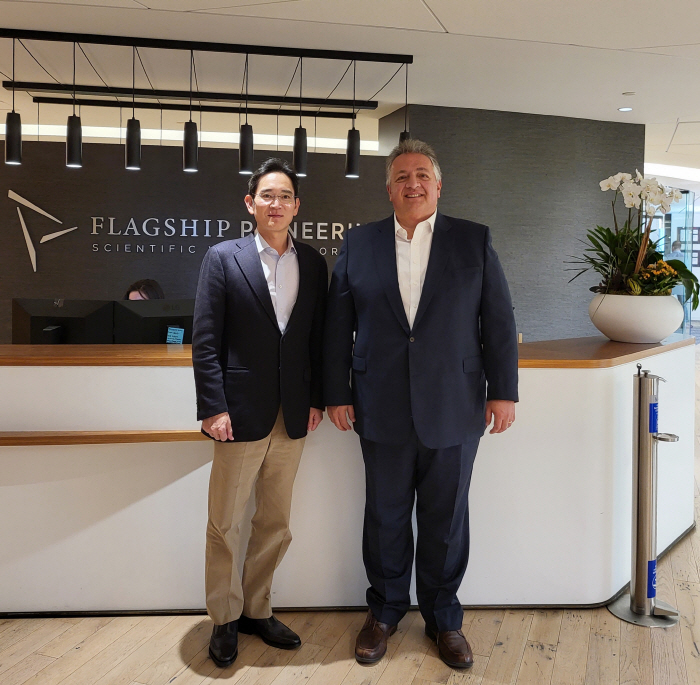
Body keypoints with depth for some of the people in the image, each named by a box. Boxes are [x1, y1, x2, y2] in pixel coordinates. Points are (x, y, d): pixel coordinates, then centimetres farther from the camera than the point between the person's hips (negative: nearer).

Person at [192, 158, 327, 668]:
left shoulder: (313, 264, 8)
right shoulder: (223, 258, -3)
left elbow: (319, 338, 10)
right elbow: (205, 340, -6)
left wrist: (316, 399, 4)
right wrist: (213, 407, -12)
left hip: (293, 416, 4)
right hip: (242, 413, -3)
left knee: (276, 524, 14)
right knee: (225, 524, 8)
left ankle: (257, 610, 33)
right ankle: (225, 619, 28)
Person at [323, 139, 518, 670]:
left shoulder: (475, 241, 4)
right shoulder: (358, 244, 5)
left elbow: (499, 321, 2)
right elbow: (338, 325, 4)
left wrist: (504, 390, -3)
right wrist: (337, 394, 1)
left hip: (454, 411, 0)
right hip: (383, 411, 1)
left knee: (446, 520, 12)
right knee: (386, 517, 13)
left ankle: (444, 618, 33)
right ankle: (385, 611, 35)